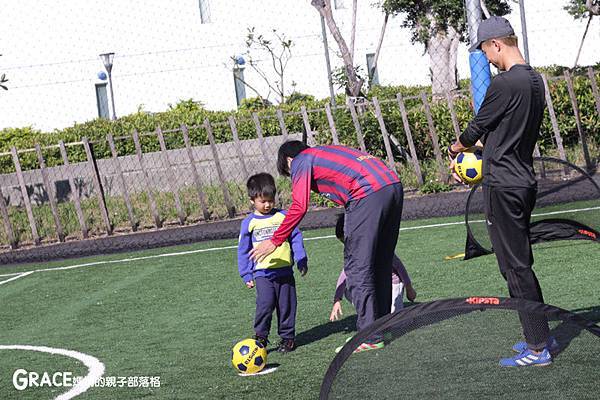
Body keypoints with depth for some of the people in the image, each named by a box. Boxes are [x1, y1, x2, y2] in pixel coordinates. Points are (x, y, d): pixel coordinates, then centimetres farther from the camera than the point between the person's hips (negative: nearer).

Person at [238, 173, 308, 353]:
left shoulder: (283, 216, 6)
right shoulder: (249, 223, 5)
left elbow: (296, 238, 11)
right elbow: (243, 250, 9)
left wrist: (301, 261, 4)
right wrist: (246, 275, 4)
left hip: (285, 271, 2)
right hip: (262, 274, -2)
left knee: (287, 305, 4)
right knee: (265, 304, -17)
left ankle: (287, 337, 15)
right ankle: (260, 336, -6)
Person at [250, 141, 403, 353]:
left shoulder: (300, 162, 10)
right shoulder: (327, 152, 34)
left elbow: (299, 208, -1)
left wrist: (274, 242, 6)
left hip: (368, 193, -8)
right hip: (394, 186, 8)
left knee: (357, 266, -3)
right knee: (381, 264, 17)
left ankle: (370, 337, -4)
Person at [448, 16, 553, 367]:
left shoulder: (505, 84, -18)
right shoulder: (535, 80, 11)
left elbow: (478, 126, -6)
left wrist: (456, 148, 14)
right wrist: (478, 148, 23)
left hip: (503, 186, -9)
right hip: (525, 180, 9)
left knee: (515, 266, -5)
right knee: (521, 262, 18)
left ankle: (537, 349, -3)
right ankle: (541, 336, 23)